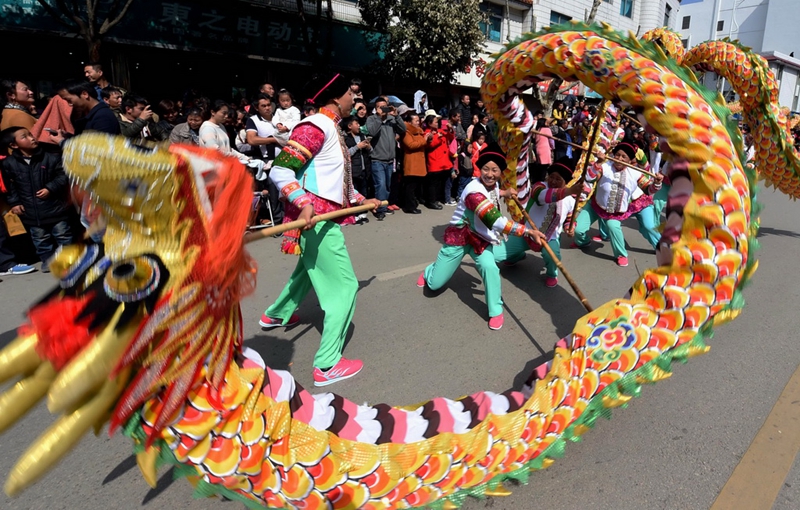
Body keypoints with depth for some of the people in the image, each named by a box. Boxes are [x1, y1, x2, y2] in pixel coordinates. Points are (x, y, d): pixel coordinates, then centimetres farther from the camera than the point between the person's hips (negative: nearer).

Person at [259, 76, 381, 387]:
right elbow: (279, 170, -24)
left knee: (310, 268, 30)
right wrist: (304, 203, -35)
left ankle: (276, 315, 53)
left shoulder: (332, 128, 16)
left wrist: (361, 199, 26)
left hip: (326, 214, 11)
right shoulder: (316, 126, -15)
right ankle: (327, 365, -2)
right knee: (345, 285, -8)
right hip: (317, 217, -11)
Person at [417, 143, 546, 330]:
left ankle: (496, 311, -7)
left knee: (489, 267, -28)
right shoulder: (474, 192, -34)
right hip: (459, 236, -5)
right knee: (434, 284, 3)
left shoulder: (494, 184, -7)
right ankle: (429, 271, 42)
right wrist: (529, 231, -46)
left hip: (481, 236, 5)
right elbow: (496, 222, -44)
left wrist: (504, 193, 1)